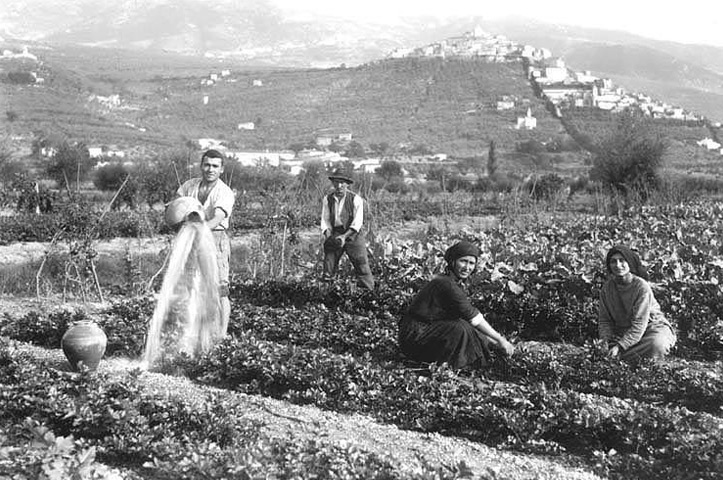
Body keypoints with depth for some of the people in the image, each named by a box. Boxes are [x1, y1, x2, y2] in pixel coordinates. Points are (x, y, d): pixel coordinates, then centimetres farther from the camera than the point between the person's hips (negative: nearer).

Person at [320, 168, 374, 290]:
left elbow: (357, 222, -11)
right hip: (334, 233, 3)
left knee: (362, 265, -5)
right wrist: (328, 236, -14)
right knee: (328, 268, -3)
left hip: (352, 234, -3)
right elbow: (325, 221, 5)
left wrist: (344, 236, -22)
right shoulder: (327, 199, 4)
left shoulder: (356, 199, -7)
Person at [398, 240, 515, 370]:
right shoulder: (446, 284, -21)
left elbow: (473, 317, 10)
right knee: (461, 328, -26)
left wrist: (495, 343, 4)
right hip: (414, 336, -10)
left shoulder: (456, 284, 9)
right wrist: (500, 340, -13)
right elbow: (474, 318, -19)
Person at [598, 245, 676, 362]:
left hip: (653, 327, -4)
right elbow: (604, 320, 0)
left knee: (657, 345, -38)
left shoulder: (642, 286, -19)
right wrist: (610, 343, -19)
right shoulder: (606, 288, -2)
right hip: (624, 331, 5)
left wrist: (620, 346, -31)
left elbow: (639, 324, -23)